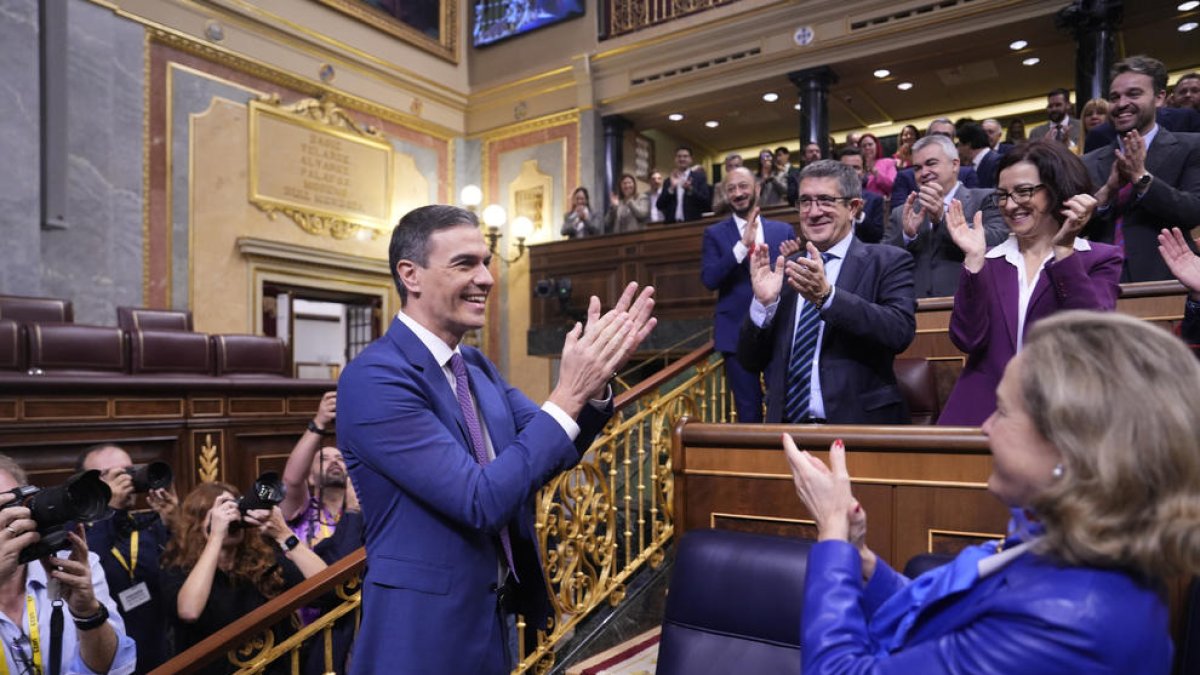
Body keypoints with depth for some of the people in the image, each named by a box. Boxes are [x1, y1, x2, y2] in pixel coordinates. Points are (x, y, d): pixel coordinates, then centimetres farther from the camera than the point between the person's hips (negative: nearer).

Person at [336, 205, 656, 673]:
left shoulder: (477, 367, 4)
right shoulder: (374, 378, -22)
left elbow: (548, 453, 6)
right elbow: (482, 500, -27)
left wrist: (594, 379, -11)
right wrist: (569, 393, -27)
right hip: (425, 633, -8)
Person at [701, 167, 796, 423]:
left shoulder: (783, 230, 8)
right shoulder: (715, 233, 3)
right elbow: (709, 279, -11)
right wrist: (742, 245, -19)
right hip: (737, 332, -1)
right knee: (748, 411, 7)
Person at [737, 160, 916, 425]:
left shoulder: (887, 261, 2)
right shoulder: (784, 270, 11)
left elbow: (901, 331, -14)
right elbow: (750, 362, 7)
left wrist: (827, 296, -23)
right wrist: (763, 303, -8)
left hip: (860, 425, -1)